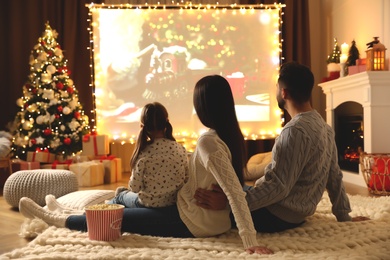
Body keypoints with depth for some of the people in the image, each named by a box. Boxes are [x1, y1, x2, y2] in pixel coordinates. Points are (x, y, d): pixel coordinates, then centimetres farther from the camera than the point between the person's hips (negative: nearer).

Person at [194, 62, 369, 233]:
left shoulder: (295, 131, -25)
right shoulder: (324, 126, 4)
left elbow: (278, 186, -28)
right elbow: (335, 176, 10)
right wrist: (344, 217, 18)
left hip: (277, 217, -9)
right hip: (297, 213, 9)